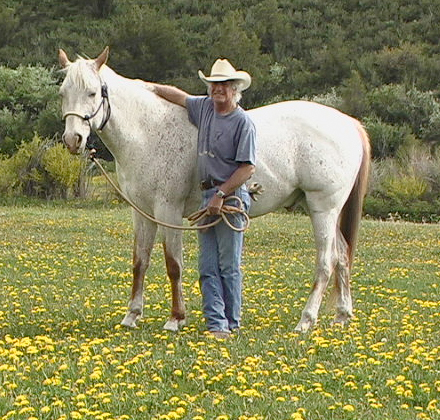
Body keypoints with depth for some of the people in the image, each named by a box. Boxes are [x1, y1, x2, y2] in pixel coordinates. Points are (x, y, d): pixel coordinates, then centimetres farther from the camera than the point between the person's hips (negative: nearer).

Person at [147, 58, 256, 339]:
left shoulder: (243, 122, -10)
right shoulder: (205, 107, 11)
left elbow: (248, 168, -15)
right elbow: (180, 96, 31)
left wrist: (221, 195, -17)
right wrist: (149, 87, 36)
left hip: (231, 197, -8)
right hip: (208, 196, 8)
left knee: (229, 266, -3)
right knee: (208, 268, 3)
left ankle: (232, 324, 5)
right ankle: (216, 324, 2)